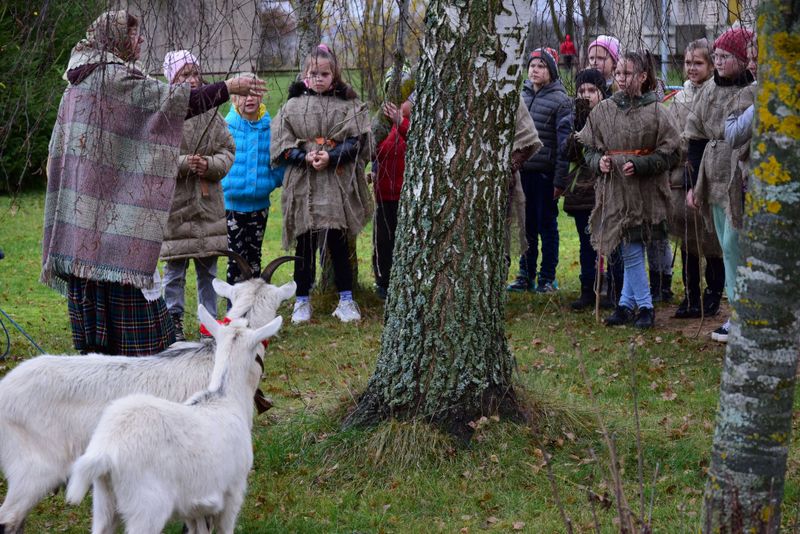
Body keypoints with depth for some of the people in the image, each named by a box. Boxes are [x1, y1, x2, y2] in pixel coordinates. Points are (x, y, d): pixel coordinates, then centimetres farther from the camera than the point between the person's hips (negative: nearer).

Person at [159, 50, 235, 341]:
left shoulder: (211, 114, 6)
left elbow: (228, 150, 8)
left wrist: (211, 164, -11)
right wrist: (183, 163, -20)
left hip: (208, 201, 4)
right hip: (175, 201, -4)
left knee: (208, 267, 12)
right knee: (174, 269, 4)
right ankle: (174, 321, 16)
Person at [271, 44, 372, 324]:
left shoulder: (348, 106, 5)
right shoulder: (292, 106, 6)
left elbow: (355, 142, -2)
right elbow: (281, 145, 2)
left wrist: (331, 156, -15)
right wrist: (305, 157, -14)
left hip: (338, 185, -1)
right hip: (302, 185, 1)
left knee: (338, 243, 4)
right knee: (304, 244, 6)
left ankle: (346, 300, 13)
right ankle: (302, 301, 15)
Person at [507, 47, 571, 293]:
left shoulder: (560, 100, -6)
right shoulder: (521, 95, 10)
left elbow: (564, 142, -10)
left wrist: (560, 180, -14)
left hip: (545, 172, -5)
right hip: (522, 171, 5)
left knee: (547, 225, 4)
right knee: (526, 225, 11)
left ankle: (547, 277, 12)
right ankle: (526, 275, 20)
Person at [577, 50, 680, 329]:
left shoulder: (656, 111, -3)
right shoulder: (603, 110, 7)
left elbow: (669, 154, -3)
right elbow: (589, 148, 13)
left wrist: (639, 165, -15)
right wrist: (598, 161, -7)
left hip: (646, 191, -3)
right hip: (614, 190, 3)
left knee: (633, 249, 0)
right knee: (631, 250, 6)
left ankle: (627, 304, 11)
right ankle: (644, 306, 14)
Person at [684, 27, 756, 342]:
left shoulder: (755, 92, -10)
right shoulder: (709, 92, 11)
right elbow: (695, 138, 14)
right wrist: (693, 183, 9)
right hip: (714, 182, 7)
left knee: (733, 247, -8)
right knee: (728, 249, 10)